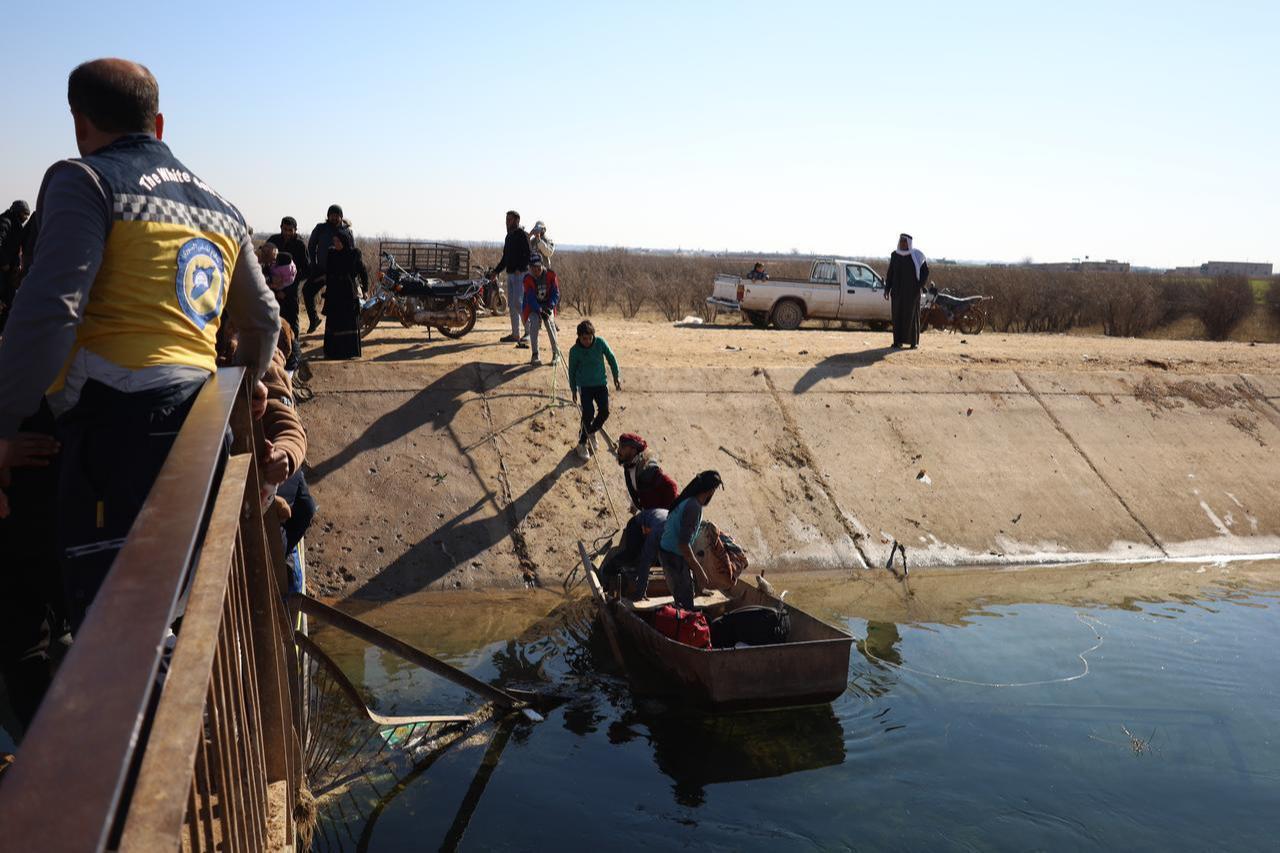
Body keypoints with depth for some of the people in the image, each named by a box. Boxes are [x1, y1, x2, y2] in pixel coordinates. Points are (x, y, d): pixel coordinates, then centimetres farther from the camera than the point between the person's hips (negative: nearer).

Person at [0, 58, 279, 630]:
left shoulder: (86, 181, -1)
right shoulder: (221, 207, 22)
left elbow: (50, 313, -15)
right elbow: (263, 317, 31)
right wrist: (253, 378, 49)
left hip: (117, 417, -7)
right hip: (196, 416, 8)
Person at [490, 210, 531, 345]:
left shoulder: (522, 235, -8)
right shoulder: (509, 236, 19)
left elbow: (528, 254, -17)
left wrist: (520, 268, -27)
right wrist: (496, 271, 20)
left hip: (520, 274, -9)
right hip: (510, 273, 9)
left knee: (518, 303, -14)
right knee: (511, 305, 8)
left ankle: (529, 330, -6)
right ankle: (515, 334, 12)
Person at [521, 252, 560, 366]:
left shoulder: (550, 275, -12)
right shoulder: (528, 279, -16)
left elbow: (555, 293, -11)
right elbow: (530, 299, -22)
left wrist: (550, 307, -28)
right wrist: (540, 311, -36)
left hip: (547, 306, 1)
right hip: (533, 307, -1)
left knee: (550, 322, -24)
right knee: (534, 322, -27)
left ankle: (556, 353, -12)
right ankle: (535, 354, -19)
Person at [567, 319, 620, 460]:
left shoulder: (600, 342, -13)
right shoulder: (574, 351, -15)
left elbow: (611, 358, 2)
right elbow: (572, 370, -2)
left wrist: (616, 376, 2)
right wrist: (574, 389, 5)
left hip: (601, 383, 3)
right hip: (585, 385, -3)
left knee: (604, 412, 1)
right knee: (588, 414, -11)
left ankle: (591, 431, 30)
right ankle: (582, 442, 8)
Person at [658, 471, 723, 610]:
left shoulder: (685, 501, 8)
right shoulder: (694, 507, -21)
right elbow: (684, 544, -26)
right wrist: (699, 572, -22)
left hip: (665, 552, 9)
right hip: (675, 558, -9)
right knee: (685, 605, -4)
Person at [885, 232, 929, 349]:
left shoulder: (916, 255, -6)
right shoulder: (895, 255, 3)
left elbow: (925, 271, -2)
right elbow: (890, 273, 8)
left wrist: (920, 287, -11)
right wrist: (887, 289, 2)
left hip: (912, 290, -3)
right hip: (898, 289, 3)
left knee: (912, 314, -1)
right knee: (897, 314, 2)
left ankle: (913, 341, 8)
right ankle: (898, 341, 8)